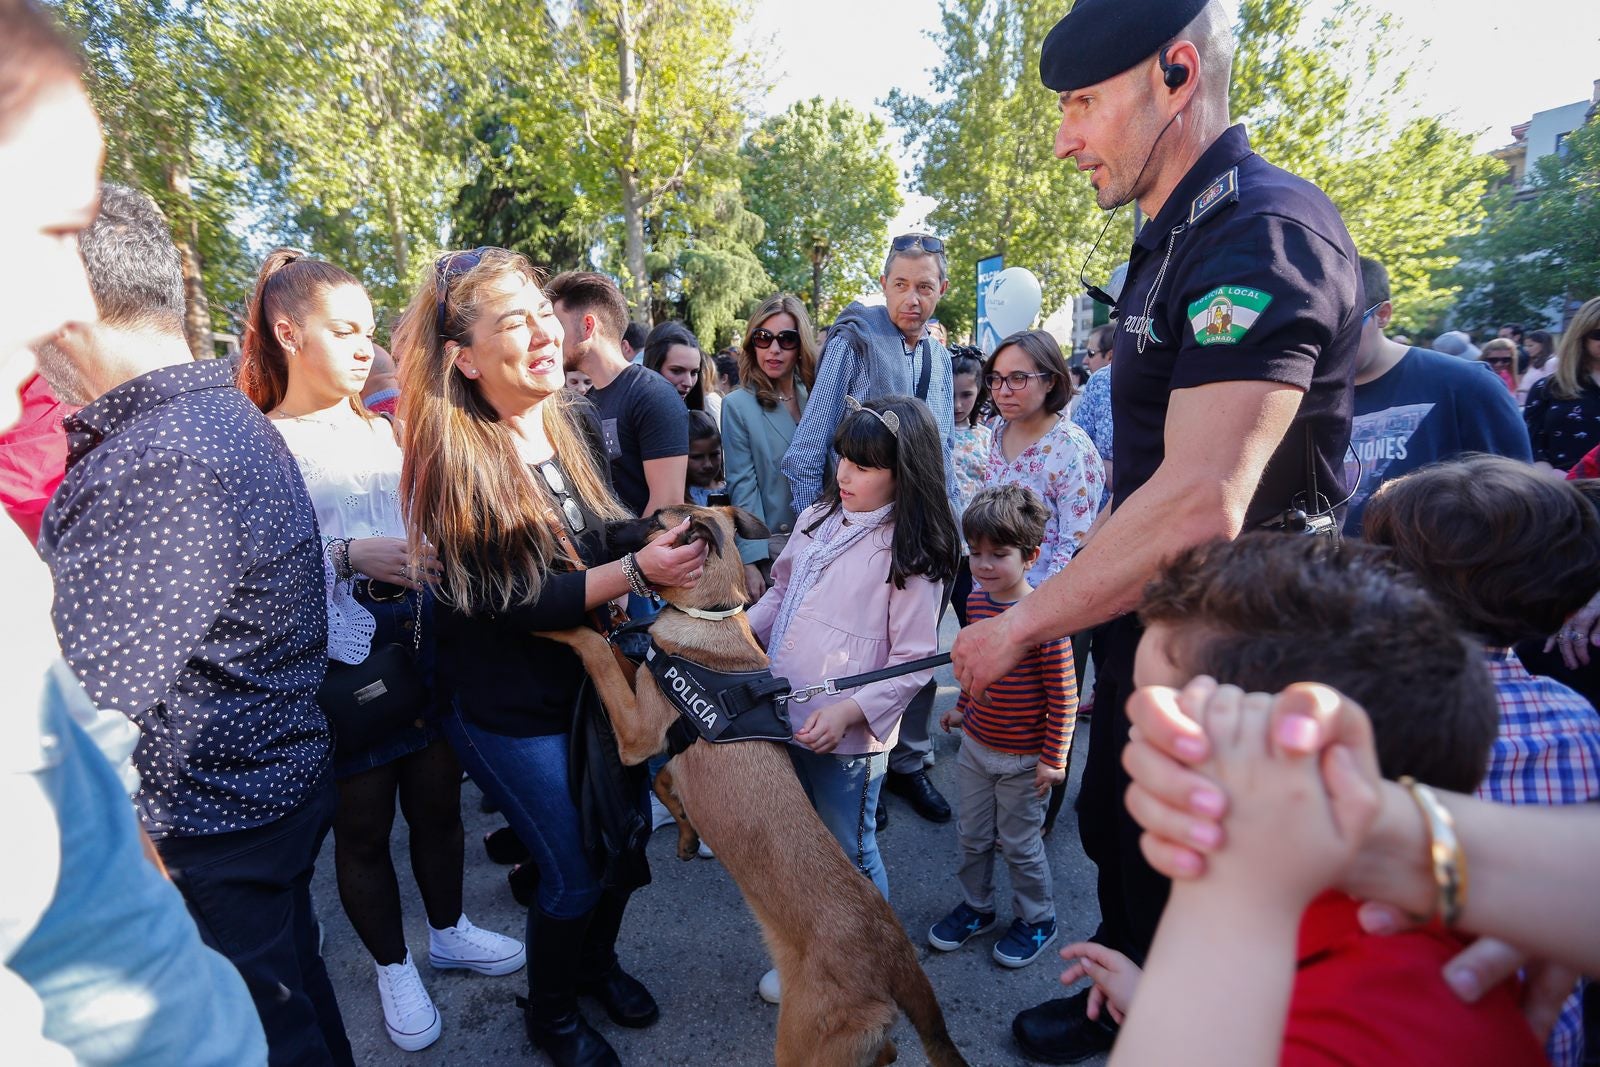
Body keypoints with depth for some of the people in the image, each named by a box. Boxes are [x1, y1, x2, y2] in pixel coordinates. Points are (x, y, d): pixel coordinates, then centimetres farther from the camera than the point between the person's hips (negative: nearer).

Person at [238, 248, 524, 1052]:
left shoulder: (380, 428, 10)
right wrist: (348, 555, -24)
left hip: (422, 639, 5)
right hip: (338, 659, -4)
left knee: (436, 797, 16)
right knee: (362, 820, 12)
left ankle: (447, 931, 40)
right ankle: (392, 967, 34)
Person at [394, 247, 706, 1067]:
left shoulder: (578, 422, -5)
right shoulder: (451, 464, -21)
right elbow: (511, 605, -24)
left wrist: (663, 535, -10)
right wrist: (635, 570, -28)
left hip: (602, 676, 6)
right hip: (511, 710, -5)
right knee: (574, 873, 7)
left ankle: (597, 962, 50)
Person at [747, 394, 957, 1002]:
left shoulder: (911, 556, -14)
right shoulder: (817, 519, 4)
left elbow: (914, 663, -14)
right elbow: (780, 593, 17)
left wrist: (848, 711, -23)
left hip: (848, 739, -6)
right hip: (783, 720, 6)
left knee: (850, 859, 13)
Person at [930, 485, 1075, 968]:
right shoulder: (976, 600, -4)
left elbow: (1063, 696, -18)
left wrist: (1053, 759, -14)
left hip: (1022, 759, -6)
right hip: (975, 746, 6)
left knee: (1019, 844, 13)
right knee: (971, 837, 19)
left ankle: (1037, 919, 38)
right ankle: (976, 907, 42)